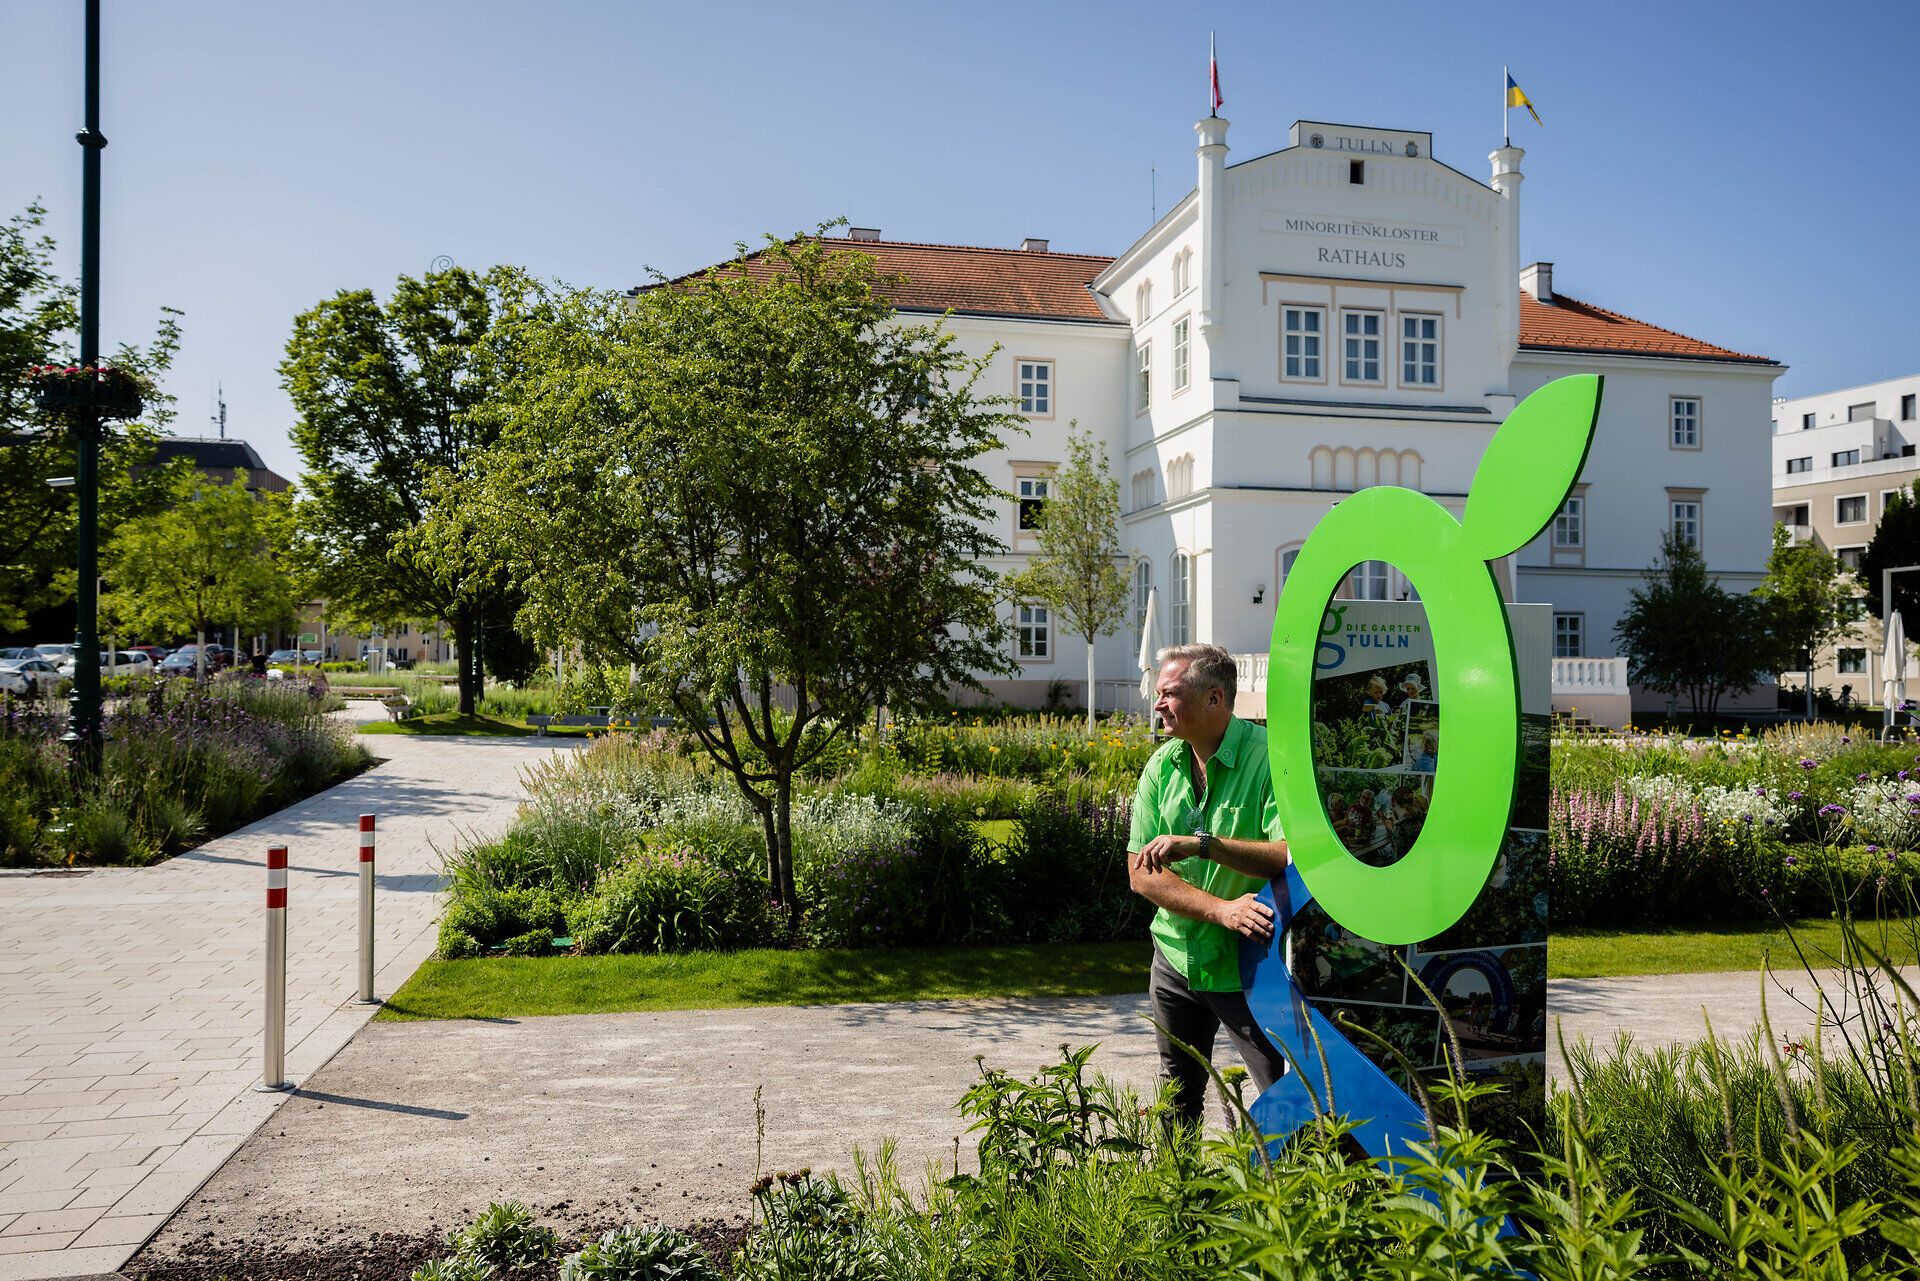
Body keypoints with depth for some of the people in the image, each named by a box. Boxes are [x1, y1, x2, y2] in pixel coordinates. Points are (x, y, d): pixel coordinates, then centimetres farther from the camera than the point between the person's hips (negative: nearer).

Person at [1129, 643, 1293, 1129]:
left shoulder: (1269, 757, -17)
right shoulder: (1162, 765, 0)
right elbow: (1140, 873, -6)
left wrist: (1202, 844, -33)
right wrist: (1222, 909, -20)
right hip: (1177, 958, 6)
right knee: (1178, 1100, 21)